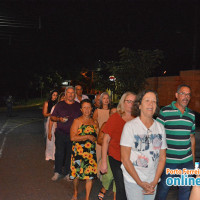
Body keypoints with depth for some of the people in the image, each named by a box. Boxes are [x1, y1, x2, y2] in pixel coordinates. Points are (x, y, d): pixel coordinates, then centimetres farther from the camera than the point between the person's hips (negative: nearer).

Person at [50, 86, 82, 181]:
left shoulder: (78, 105, 9)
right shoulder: (60, 104, 7)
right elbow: (52, 117, 9)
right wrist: (59, 119, -11)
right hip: (61, 133, -1)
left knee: (70, 154, 4)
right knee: (59, 153, -2)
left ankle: (67, 173, 16)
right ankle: (57, 172, 11)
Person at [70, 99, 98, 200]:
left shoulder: (95, 122, 9)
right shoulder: (77, 121, -4)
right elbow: (73, 137, -14)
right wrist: (88, 136, -15)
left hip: (91, 152, 3)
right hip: (79, 152, -3)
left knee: (90, 175, 2)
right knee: (76, 174, 6)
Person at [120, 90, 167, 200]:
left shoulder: (160, 127, 3)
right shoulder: (130, 126, -10)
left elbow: (162, 157, 5)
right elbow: (125, 159, -11)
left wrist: (154, 182, -5)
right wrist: (141, 183, -12)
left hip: (152, 181, 4)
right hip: (133, 180, -4)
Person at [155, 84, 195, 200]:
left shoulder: (191, 115, 8)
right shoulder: (165, 111, -8)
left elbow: (191, 137, 15)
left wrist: (193, 158, 15)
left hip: (187, 160, 4)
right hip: (168, 160, -4)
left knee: (186, 189, 14)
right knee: (164, 187, 9)